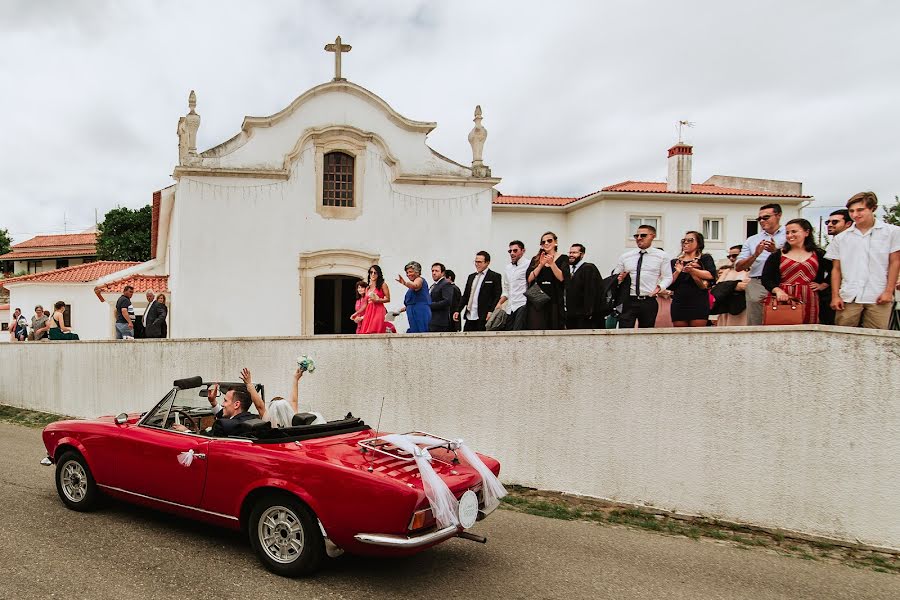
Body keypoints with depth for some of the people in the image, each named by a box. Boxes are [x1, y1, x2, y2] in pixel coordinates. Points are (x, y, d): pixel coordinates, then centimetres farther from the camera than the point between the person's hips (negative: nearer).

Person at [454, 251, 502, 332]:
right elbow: (465, 296, 20)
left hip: (483, 318, -6)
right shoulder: (471, 277, 20)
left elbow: (498, 296, -6)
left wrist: (491, 312, -17)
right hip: (469, 317, 6)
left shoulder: (495, 276, 1)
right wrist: (458, 310, 10)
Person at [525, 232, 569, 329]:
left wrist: (551, 263, -16)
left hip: (555, 301, -1)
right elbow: (529, 278, 0)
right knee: (536, 329, -6)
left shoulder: (563, 258, 7)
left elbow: (562, 278, -7)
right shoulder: (536, 259, 13)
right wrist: (541, 265, -10)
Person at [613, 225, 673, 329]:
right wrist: (619, 279, -7)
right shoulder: (625, 257, 11)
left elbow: (667, 277, 6)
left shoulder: (662, 256, 7)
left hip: (649, 302, 0)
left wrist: (660, 287, -14)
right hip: (628, 301, 0)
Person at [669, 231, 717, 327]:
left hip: (698, 302, -2)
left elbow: (711, 275, -11)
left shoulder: (705, 258, 8)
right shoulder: (675, 262, 15)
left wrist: (692, 270, -12)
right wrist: (677, 272, -10)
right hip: (679, 303, 2)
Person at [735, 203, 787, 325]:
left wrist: (776, 251, -11)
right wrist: (755, 255, -3)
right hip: (757, 286, 3)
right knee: (755, 325, 1)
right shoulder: (752, 240, 19)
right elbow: (738, 267, 11)